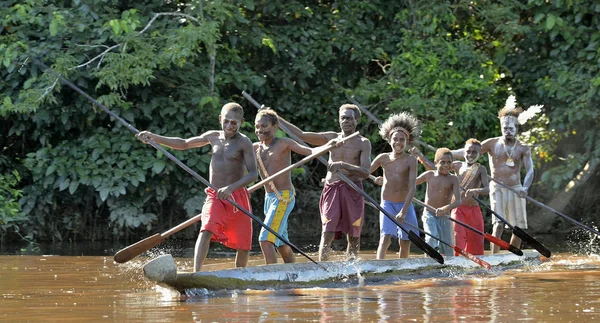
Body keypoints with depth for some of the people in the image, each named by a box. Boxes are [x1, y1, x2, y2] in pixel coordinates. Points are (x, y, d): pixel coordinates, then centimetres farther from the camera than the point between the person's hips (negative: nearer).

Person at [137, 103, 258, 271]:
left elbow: (253, 174, -15)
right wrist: (153, 137, 13)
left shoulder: (244, 142, -6)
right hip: (215, 198, 2)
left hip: (238, 197, -2)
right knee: (206, 231, -24)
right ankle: (196, 273, -36)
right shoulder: (213, 137, 9)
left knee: (243, 245, 4)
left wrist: (231, 187, -31)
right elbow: (184, 144, 21)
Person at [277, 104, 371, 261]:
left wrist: (343, 165, -23)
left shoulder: (363, 143, 3)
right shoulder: (332, 138, 13)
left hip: (353, 191, -1)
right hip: (331, 189, 1)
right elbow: (301, 135, 13)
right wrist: (276, 119, 10)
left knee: (353, 236, 2)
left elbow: (365, 172, -8)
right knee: (327, 233, -11)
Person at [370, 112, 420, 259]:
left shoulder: (411, 160, -5)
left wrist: (404, 211, -21)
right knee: (385, 238, -19)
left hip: (405, 205, 0)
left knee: (405, 244, 6)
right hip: (387, 204, 0)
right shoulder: (383, 158, 2)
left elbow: (412, 187, -12)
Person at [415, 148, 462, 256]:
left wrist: (445, 208, -31)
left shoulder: (453, 179, -1)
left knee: (446, 248, 1)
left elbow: (458, 201, -12)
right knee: (432, 239, -24)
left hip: (444, 216, 0)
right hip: (429, 214, 0)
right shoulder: (429, 175, 4)